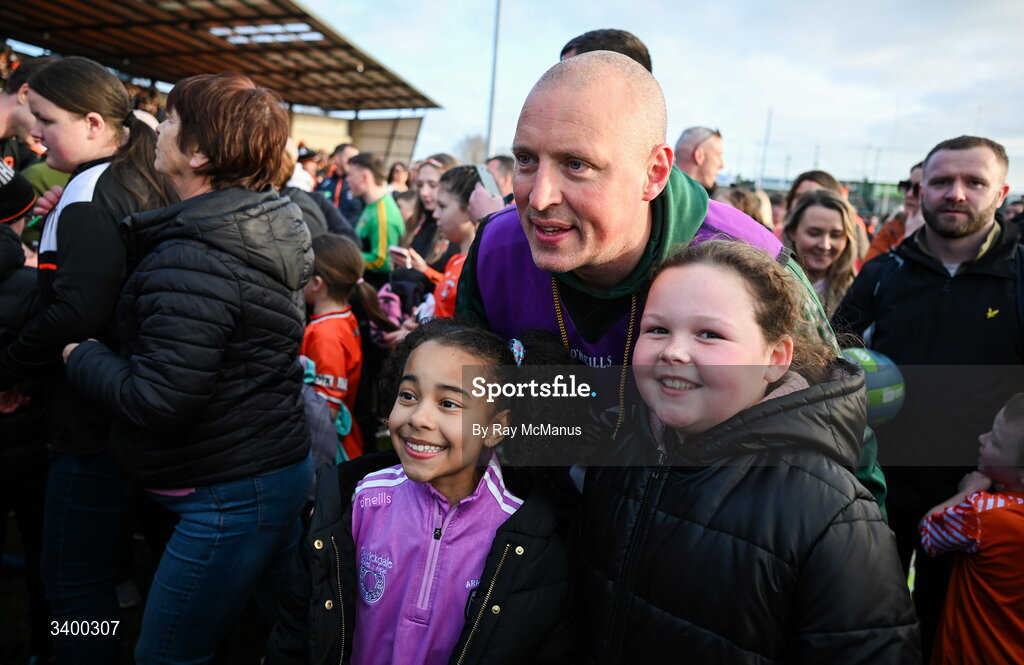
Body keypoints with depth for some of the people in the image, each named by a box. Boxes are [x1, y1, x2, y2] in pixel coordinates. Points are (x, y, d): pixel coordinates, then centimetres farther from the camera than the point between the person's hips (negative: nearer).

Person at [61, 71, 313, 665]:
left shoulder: (191, 261, -24)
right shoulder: (269, 228, 5)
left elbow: (157, 400, -26)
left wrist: (80, 355, -7)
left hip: (230, 496, -9)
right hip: (288, 467, 9)